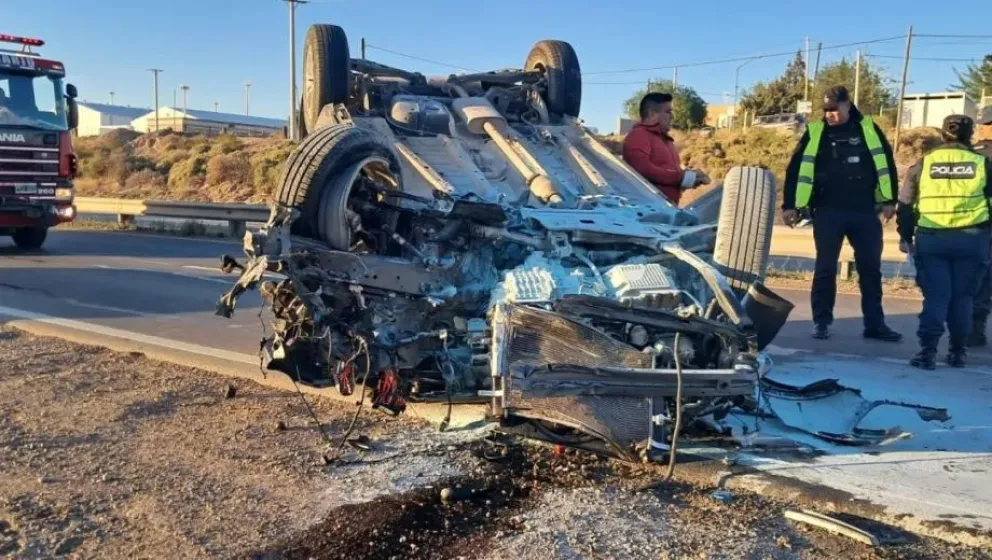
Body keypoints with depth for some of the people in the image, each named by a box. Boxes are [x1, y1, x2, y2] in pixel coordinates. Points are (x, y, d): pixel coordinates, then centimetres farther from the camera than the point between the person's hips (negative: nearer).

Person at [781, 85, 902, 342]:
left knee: (871, 269, 7)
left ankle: (875, 324, 15)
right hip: (828, 212, -2)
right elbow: (797, 169, 1)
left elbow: (886, 163, 9)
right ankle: (821, 322, 10)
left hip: (865, 211, 2)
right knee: (825, 269, 2)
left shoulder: (869, 129, 7)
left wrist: (889, 199, 4)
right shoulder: (815, 132, 2)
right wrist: (790, 205, -4)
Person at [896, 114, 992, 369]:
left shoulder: (924, 163, 5)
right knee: (963, 296, 12)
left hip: (931, 238, 0)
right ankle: (957, 351, 16)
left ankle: (927, 350, -5)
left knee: (935, 295, 5)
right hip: (971, 239, 0)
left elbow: (905, 204, 6)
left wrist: (905, 236, 13)